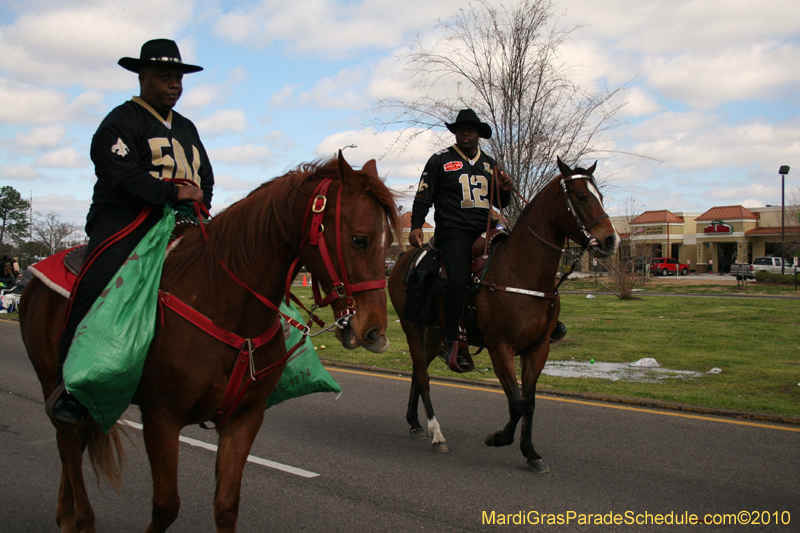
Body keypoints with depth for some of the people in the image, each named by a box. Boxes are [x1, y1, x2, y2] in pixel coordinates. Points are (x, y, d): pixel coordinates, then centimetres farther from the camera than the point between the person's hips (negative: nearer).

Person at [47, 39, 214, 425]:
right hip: (124, 222, -7)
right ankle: (68, 382, -18)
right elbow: (121, 176, -15)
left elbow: (206, 179, 26)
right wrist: (173, 193, -21)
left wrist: (198, 201, 4)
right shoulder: (121, 121, 1)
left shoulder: (186, 128, 25)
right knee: (98, 285, -28)